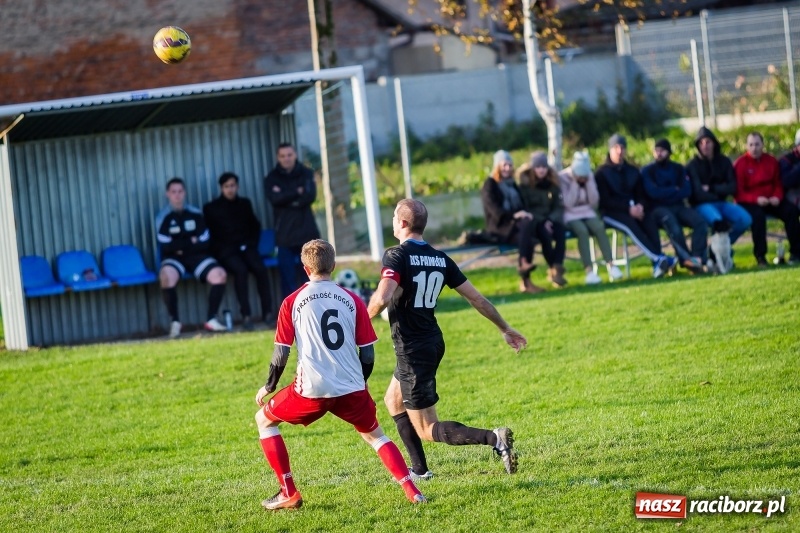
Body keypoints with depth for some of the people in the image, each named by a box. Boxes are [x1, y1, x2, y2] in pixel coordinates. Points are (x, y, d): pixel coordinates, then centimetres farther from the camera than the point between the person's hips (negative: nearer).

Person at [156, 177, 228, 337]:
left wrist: (181, 247, -9)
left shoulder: (196, 214, 5)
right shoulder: (163, 217, -2)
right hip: (173, 258, -3)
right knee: (166, 276, -37)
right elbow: (166, 247, -10)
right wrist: (191, 242, -5)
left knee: (219, 274, -23)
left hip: (196, 256, 3)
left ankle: (211, 319, -12)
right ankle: (174, 321, -24)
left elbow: (205, 244, 0)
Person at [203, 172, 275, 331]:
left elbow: (255, 227, 23)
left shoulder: (245, 204, 17)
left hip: (246, 247, 3)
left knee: (260, 269, -29)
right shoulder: (211, 208, 8)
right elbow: (209, 234, 6)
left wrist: (252, 244, 7)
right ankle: (246, 315, -36)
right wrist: (219, 250, -8)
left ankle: (267, 312, -27)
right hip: (226, 251, -3)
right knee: (240, 270, -35)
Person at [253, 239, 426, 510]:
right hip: (352, 388, 3)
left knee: (264, 419, 20)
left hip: (312, 390, -3)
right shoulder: (352, 300, 9)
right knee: (374, 435, 24)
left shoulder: (292, 302, 3)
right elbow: (368, 355, 8)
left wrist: (268, 387, 18)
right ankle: (411, 490, 5)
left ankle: (289, 493, 15)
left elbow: (281, 353, 1)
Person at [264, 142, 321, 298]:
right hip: (285, 233, -1)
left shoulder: (306, 173, 6)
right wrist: (297, 192, -9)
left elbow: (310, 196, -9)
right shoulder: (272, 178, 4)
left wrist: (286, 198, -10)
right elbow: (275, 199, -13)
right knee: (287, 274, -5)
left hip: (307, 230, 1)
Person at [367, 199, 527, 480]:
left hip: (412, 349, -8)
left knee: (428, 429, -3)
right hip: (433, 343, 8)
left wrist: (364, 319, -10)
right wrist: (505, 329, 18)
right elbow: (476, 298, 7)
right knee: (393, 400, 29)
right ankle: (419, 469, 30)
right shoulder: (440, 259, 4)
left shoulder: (397, 256, -15)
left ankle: (494, 438, -24)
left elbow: (382, 298, -31)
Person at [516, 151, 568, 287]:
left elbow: (559, 206, 8)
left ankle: (557, 268, -36)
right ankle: (553, 269, -26)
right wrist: (541, 222, -17)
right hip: (533, 221, -3)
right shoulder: (525, 182, -2)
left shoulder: (553, 182, 10)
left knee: (561, 231, -30)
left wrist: (550, 220, -12)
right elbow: (524, 207, -6)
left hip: (550, 219, 3)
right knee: (545, 234, -35)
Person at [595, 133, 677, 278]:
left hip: (634, 209, 4)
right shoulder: (602, 173, 3)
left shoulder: (632, 171, 19)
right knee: (630, 224, -36)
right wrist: (628, 208, -19)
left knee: (650, 220, -29)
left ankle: (657, 266, -44)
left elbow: (641, 194, 16)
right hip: (611, 213, -4)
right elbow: (605, 201, -7)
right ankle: (658, 258, -51)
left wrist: (640, 206, -10)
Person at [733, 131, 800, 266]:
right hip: (749, 203, -4)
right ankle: (760, 256, -29)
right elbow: (738, 192, -10)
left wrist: (777, 197, -11)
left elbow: (778, 184, 12)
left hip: (771, 201, 4)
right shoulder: (740, 164, -6)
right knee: (757, 215, -37)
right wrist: (756, 199, -26)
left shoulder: (771, 161, 7)